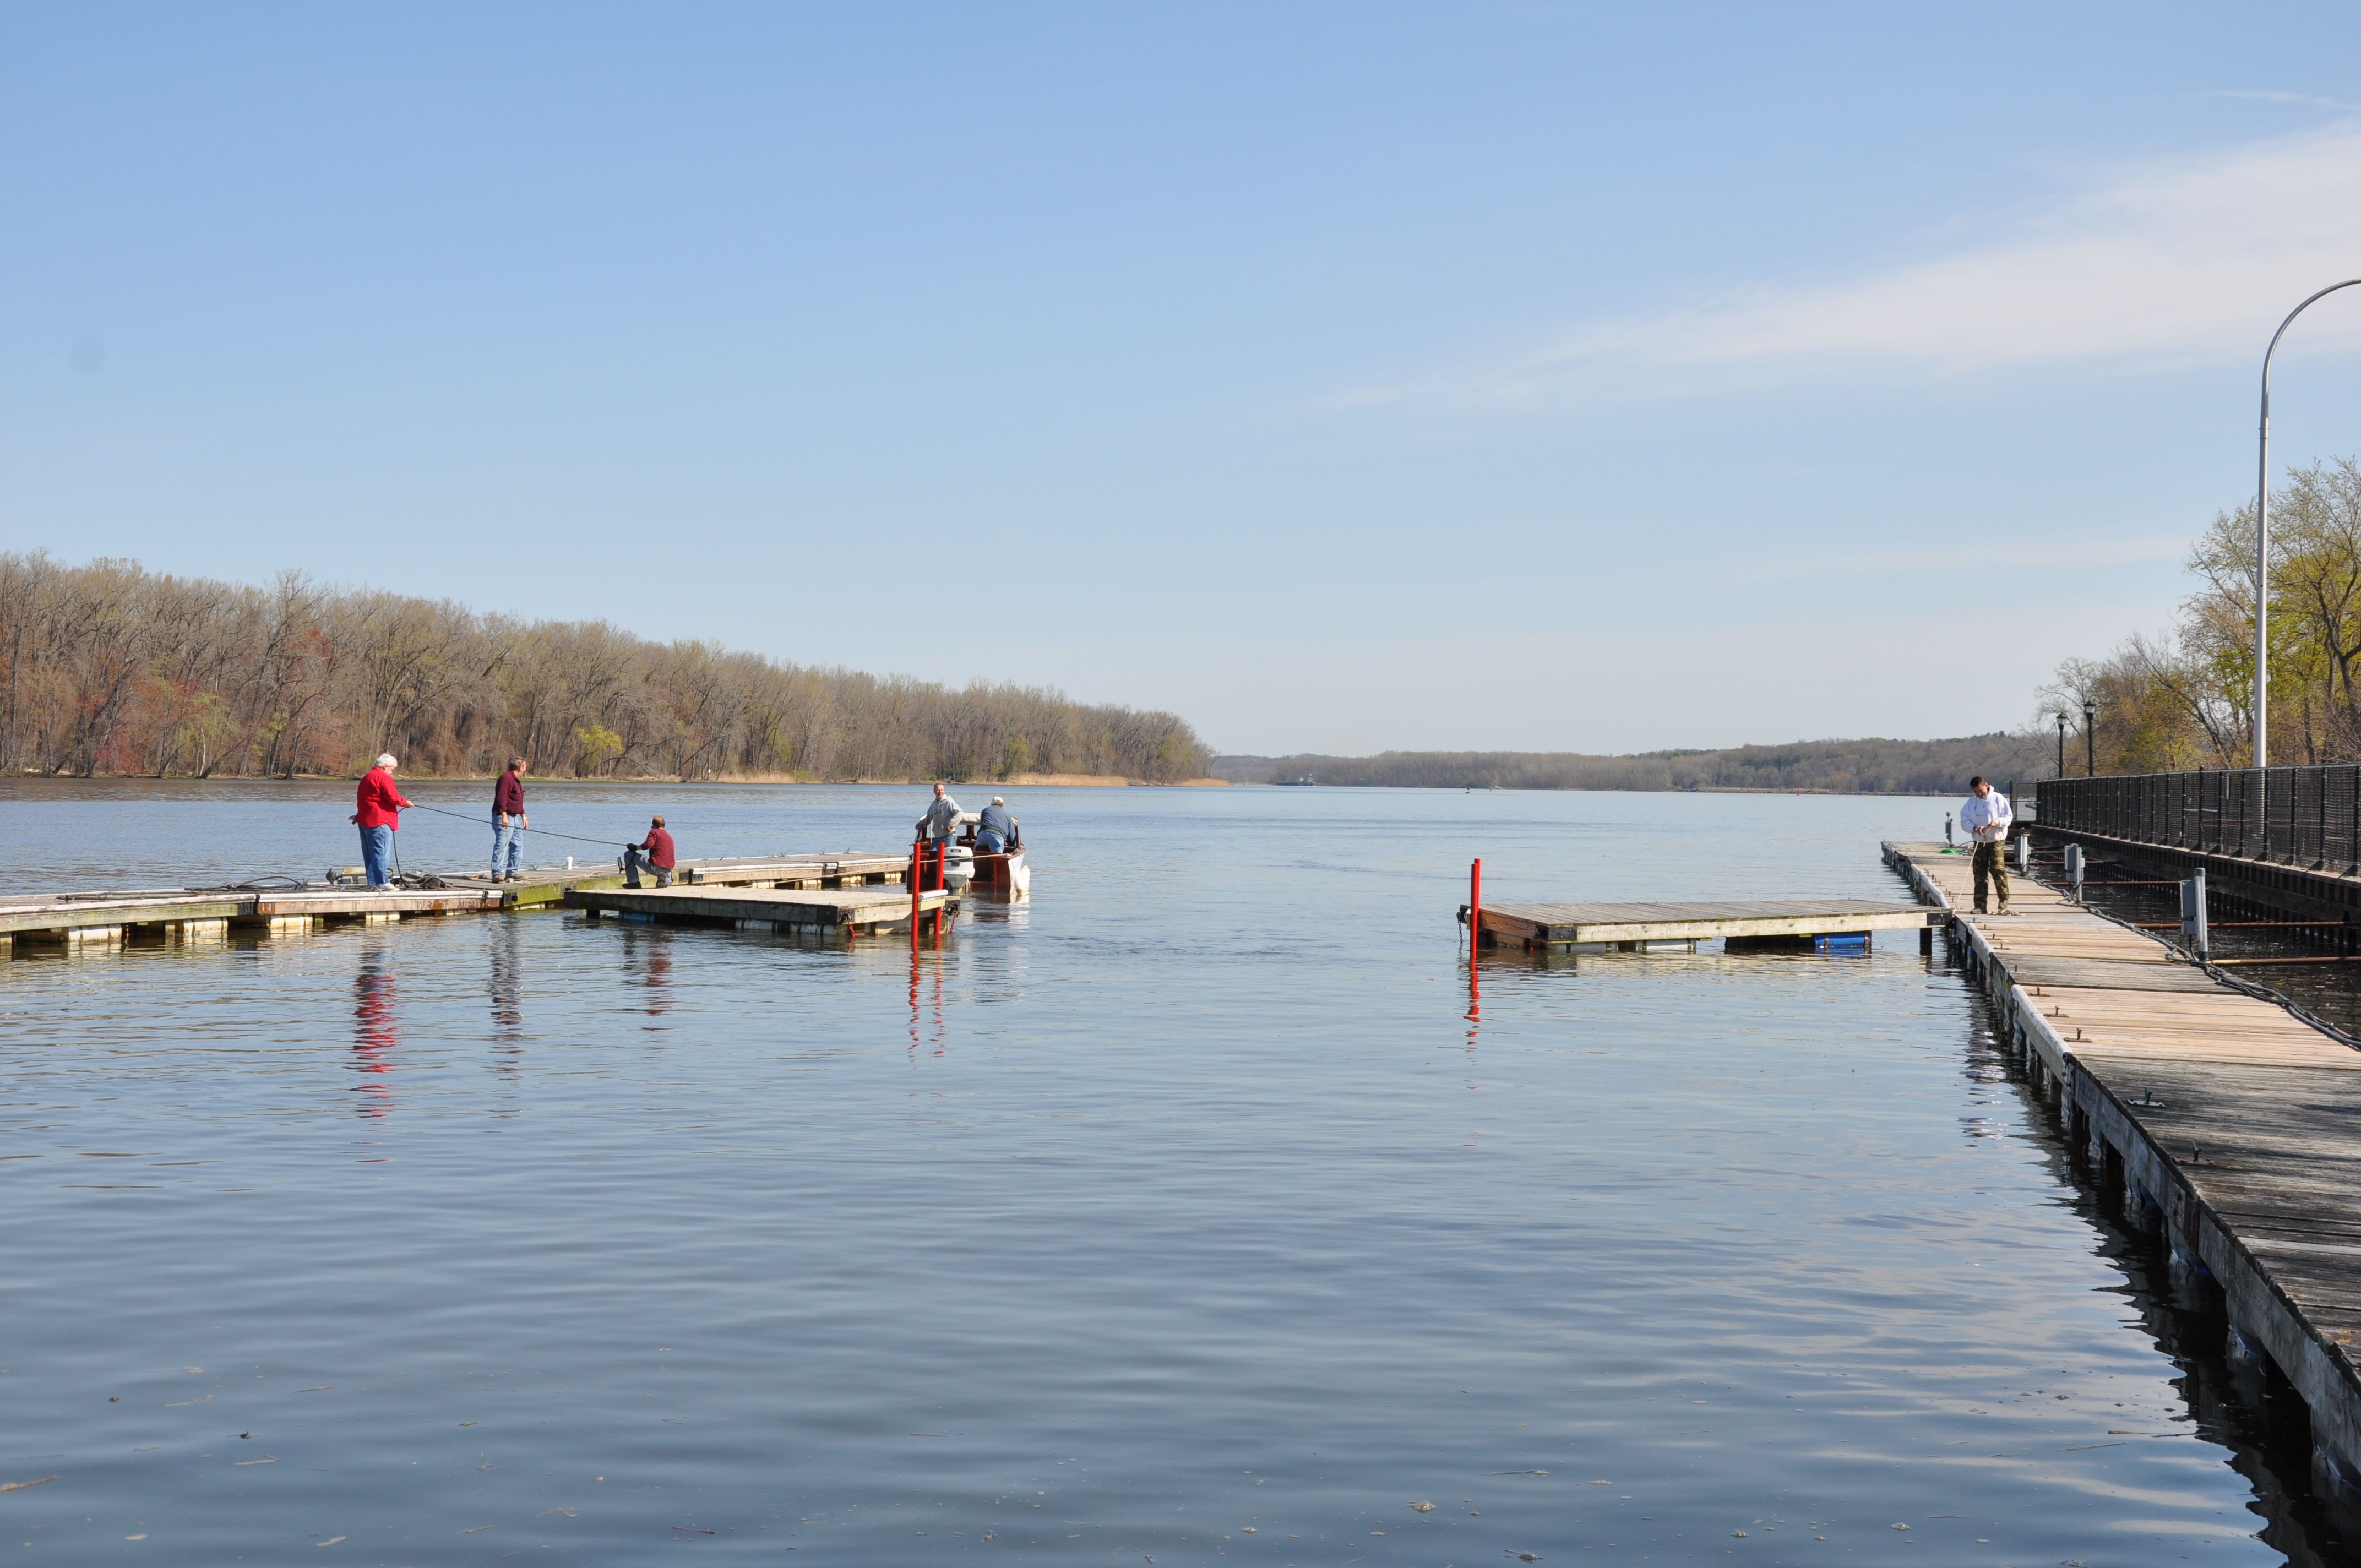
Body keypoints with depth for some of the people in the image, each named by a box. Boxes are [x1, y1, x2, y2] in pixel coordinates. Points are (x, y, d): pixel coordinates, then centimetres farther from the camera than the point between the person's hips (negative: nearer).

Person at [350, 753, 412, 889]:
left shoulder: (366, 777, 20)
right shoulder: (383, 778, -10)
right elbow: (393, 797, -17)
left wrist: (359, 816, 34)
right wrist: (405, 803, -1)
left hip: (364, 820, 10)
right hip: (380, 821, -10)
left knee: (369, 853, 11)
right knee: (382, 852, -9)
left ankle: (372, 882, 13)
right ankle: (382, 881, -12)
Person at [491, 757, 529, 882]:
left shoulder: (516, 780, 20)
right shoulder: (506, 778, -13)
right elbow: (501, 799, -21)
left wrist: (523, 816, 25)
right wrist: (504, 816, -26)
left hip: (515, 817, 11)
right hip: (504, 817, -11)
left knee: (518, 845, 10)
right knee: (501, 845, -13)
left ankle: (512, 873, 16)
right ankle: (496, 873, -15)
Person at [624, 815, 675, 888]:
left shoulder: (654, 832, 2)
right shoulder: (669, 837, 23)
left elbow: (648, 845, -16)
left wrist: (635, 847, -1)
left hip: (655, 867, -7)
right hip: (668, 870, 7)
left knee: (628, 854, 5)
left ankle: (634, 882, 1)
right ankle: (665, 879, 4)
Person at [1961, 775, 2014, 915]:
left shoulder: (1998, 798, -3)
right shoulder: (1971, 802, 6)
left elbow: (2009, 817, -2)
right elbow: (1964, 822, 4)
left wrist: (1997, 822, -21)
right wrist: (1975, 828, -15)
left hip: (1997, 840, -4)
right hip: (1979, 842, 4)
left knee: (1998, 869, -14)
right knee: (1980, 874, 3)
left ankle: (2004, 901, -4)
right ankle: (1980, 906, 6)